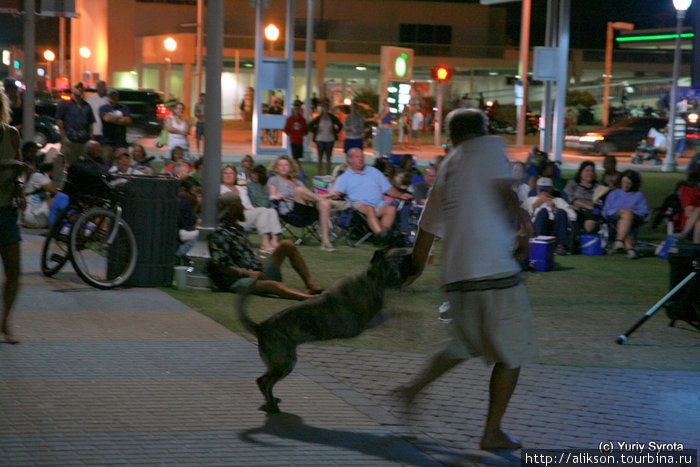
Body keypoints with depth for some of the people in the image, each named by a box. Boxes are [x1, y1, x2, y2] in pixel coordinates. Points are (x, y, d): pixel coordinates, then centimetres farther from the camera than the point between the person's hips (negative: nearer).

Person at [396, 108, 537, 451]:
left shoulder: (446, 169, 19)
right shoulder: (489, 147, 2)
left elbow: (427, 227, 24)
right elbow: (504, 191, -13)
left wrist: (416, 268, 39)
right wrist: (518, 232, 2)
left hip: (455, 273, 7)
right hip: (494, 268, -7)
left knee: (467, 343, 28)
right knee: (511, 353, 5)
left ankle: (415, 388, 28)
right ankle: (492, 433, 7)